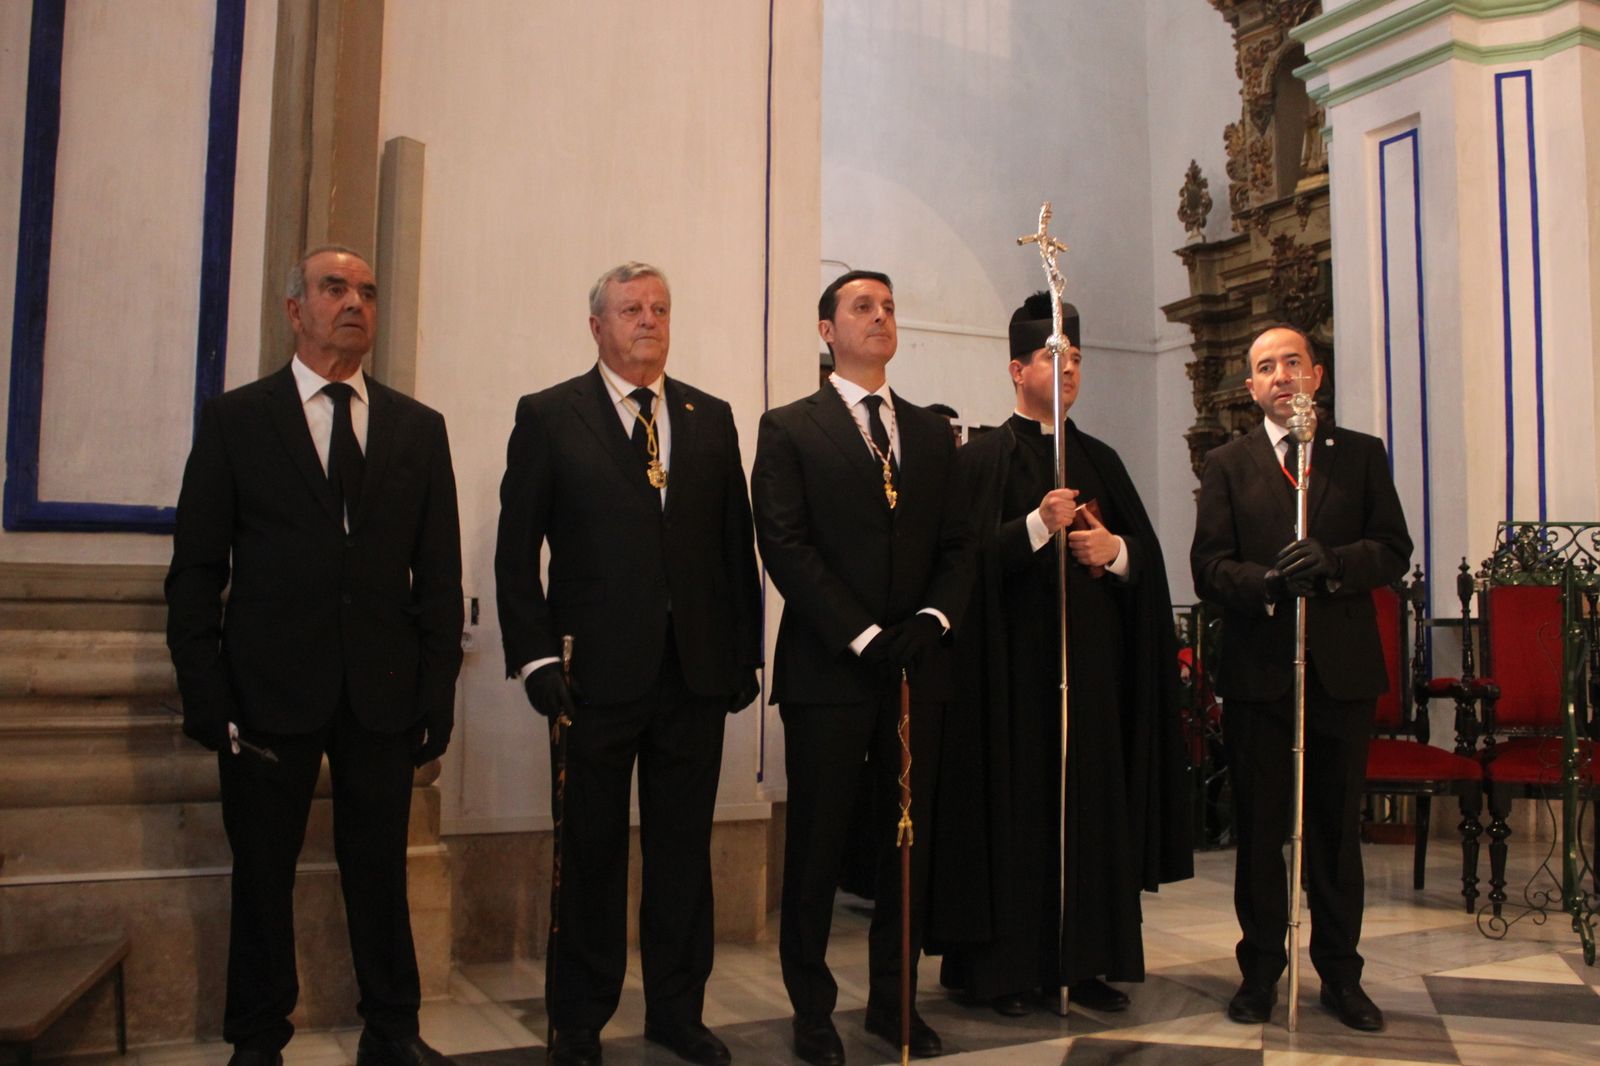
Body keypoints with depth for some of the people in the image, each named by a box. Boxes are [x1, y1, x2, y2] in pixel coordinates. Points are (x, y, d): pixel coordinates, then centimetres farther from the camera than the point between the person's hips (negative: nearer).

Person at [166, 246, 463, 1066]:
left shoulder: (418, 429, 9)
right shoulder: (234, 419, 4)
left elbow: (439, 575, 7)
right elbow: (195, 573, 1)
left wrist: (436, 693, 1)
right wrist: (207, 699, -6)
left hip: (383, 693, 1)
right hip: (268, 690, -1)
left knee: (380, 867, 10)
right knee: (263, 871, 9)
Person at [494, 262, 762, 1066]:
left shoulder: (711, 418, 11)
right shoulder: (549, 416, 2)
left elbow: (736, 543, 9)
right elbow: (517, 550, -1)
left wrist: (746, 653, 5)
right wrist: (534, 658, -8)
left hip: (697, 669, 3)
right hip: (598, 669, -3)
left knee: (683, 848, 11)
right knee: (592, 850, 9)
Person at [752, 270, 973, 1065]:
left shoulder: (932, 432, 15)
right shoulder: (789, 429, 2)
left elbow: (956, 545, 11)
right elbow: (785, 547, -9)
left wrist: (932, 620, -8)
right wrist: (863, 636, -15)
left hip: (917, 665, 4)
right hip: (829, 668, -4)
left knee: (909, 841, 10)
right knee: (817, 844, 4)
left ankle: (894, 1000, 23)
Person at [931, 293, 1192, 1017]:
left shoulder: (1100, 460, 17)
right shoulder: (983, 459, 1)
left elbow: (1148, 550, 13)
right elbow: (968, 557, -11)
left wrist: (1116, 548, -7)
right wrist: (1038, 526, -22)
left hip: (1093, 661, 5)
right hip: (1016, 663, -5)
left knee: (1094, 801, 4)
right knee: (1017, 806, -3)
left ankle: (1087, 959, 15)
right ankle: (1007, 964, 8)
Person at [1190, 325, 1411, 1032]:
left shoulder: (1363, 455, 10)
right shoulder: (1226, 465, 7)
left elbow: (1395, 550, 0)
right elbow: (1208, 567, -2)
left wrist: (1332, 563, -18)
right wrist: (1269, 582, -21)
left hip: (1343, 669, 1)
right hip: (1257, 670, 0)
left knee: (1338, 827, 9)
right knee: (1259, 828, 6)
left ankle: (1339, 971, 23)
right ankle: (1260, 968, 19)